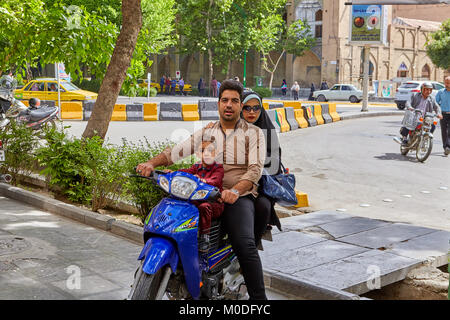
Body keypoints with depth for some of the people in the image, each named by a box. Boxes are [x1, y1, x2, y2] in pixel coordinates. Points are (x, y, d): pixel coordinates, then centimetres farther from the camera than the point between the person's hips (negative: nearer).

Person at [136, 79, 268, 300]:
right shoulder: (206, 133, 17)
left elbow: (255, 168, -7)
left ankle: (258, 297, -17)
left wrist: (235, 191, -25)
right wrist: (152, 163, -11)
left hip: (240, 196, -4)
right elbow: (177, 151, 8)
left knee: (244, 244, -28)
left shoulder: (253, 133, 6)